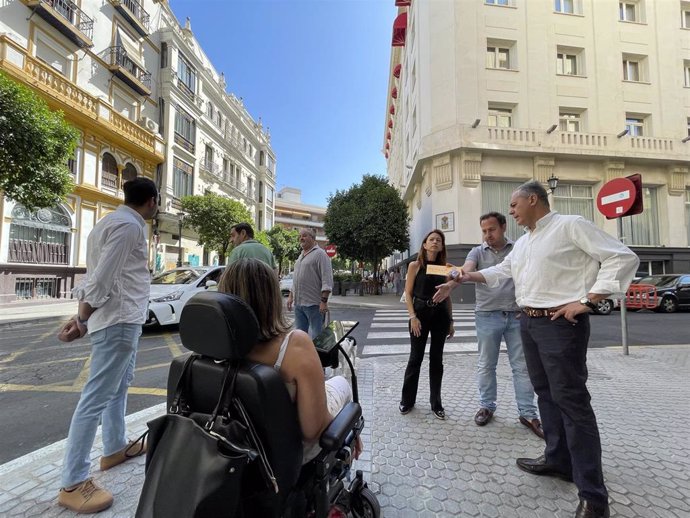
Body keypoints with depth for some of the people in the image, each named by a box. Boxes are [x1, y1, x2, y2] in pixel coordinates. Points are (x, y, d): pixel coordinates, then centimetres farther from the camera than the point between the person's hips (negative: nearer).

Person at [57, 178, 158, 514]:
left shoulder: (114, 221, 15)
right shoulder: (129, 225, -16)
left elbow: (97, 272, 11)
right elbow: (102, 277, -21)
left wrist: (81, 316, 9)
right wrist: (82, 318, -12)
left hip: (124, 318, 11)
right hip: (120, 319, -11)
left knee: (119, 386, 21)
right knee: (96, 397, -4)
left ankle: (116, 447, 37)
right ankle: (73, 484, 6)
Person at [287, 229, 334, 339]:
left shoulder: (319, 254, -7)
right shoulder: (301, 256, 19)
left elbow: (327, 280, -15)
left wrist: (324, 301, -21)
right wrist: (291, 296, 20)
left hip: (313, 304, -8)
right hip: (298, 303, 8)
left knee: (317, 337, -1)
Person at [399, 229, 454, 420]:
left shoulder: (445, 267, 8)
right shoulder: (415, 265, -1)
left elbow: (447, 297, 11)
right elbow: (408, 293, -3)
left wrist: (451, 320, 9)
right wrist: (413, 316, -13)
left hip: (440, 314, 3)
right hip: (420, 312, -2)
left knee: (436, 359, 9)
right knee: (416, 358, 5)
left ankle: (436, 403, 22)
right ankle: (407, 400, 21)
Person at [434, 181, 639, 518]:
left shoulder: (570, 225, -8)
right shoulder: (522, 243, 17)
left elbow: (623, 258, -11)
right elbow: (501, 271, 25)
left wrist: (587, 301, -16)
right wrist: (466, 278, 15)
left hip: (560, 324, -8)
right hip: (529, 323, 9)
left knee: (570, 400, -6)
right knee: (546, 393, 16)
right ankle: (558, 459, 31)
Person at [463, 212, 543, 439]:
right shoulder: (477, 252, 2)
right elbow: (466, 269, -18)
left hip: (517, 315, 0)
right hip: (487, 315, 0)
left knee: (522, 366, 6)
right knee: (486, 365, 9)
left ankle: (528, 413, 17)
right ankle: (487, 406, 23)